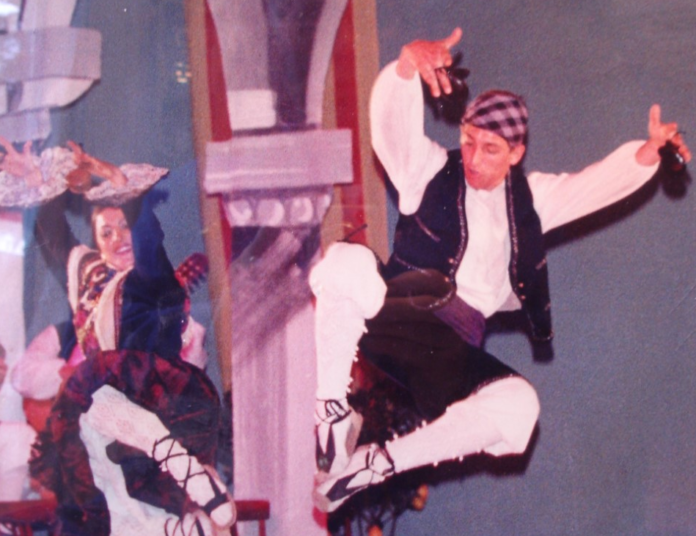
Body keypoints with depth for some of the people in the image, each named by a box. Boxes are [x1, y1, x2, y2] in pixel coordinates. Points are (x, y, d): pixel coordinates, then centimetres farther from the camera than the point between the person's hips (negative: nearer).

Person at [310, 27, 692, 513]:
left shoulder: (530, 198, 18)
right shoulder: (431, 169, 6)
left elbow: (605, 181, 13)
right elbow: (392, 119, -11)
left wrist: (651, 148, -7)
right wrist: (408, 64, -32)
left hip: (455, 351, 3)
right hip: (395, 315, -3)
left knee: (518, 404, -29)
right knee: (345, 263, -35)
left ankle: (374, 465, -23)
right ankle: (334, 415, -25)